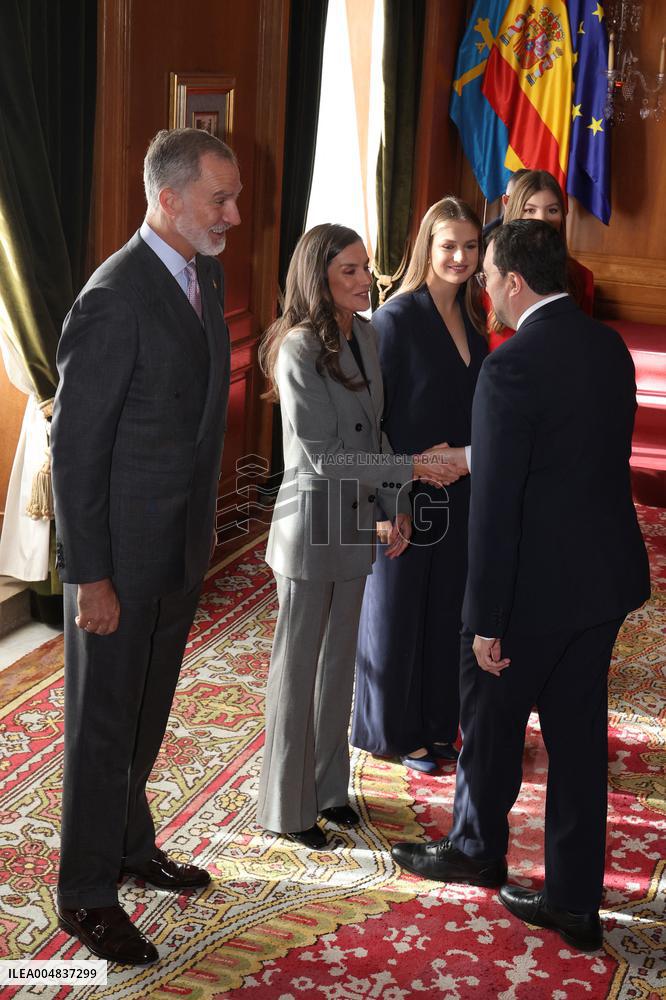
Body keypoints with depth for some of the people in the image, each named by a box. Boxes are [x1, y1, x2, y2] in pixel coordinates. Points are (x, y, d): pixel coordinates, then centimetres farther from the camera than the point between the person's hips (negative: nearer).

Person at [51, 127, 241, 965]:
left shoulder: (205, 274, 4)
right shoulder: (114, 300, -23)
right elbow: (74, 447, -20)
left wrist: (201, 529, 14)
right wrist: (89, 577, -18)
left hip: (181, 547, 8)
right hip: (121, 553, -8)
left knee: (146, 713, 22)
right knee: (104, 724, 7)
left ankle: (130, 846, 41)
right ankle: (86, 895, 24)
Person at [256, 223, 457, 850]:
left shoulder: (364, 337, 4)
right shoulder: (299, 350, -20)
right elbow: (322, 456, -22)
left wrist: (396, 505, 6)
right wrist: (413, 467, -22)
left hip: (354, 522, 7)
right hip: (310, 524, -7)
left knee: (338, 659, 17)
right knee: (298, 668, 5)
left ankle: (327, 786, 32)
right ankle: (287, 807, 20)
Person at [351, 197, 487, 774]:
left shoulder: (470, 319, 6)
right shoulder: (398, 318, -14)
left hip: (460, 491, 7)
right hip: (408, 493, -7)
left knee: (446, 610, 16)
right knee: (396, 611, 8)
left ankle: (436, 722, 32)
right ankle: (395, 730, 25)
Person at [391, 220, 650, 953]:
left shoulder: (512, 365, -20)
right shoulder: (609, 348, 4)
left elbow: (496, 501, -20)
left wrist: (487, 618, -15)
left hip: (537, 582, -7)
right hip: (605, 572, 7)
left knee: (491, 718, 16)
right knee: (578, 733, 13)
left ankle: (477, 849, 38)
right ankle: (575, 899, 21)